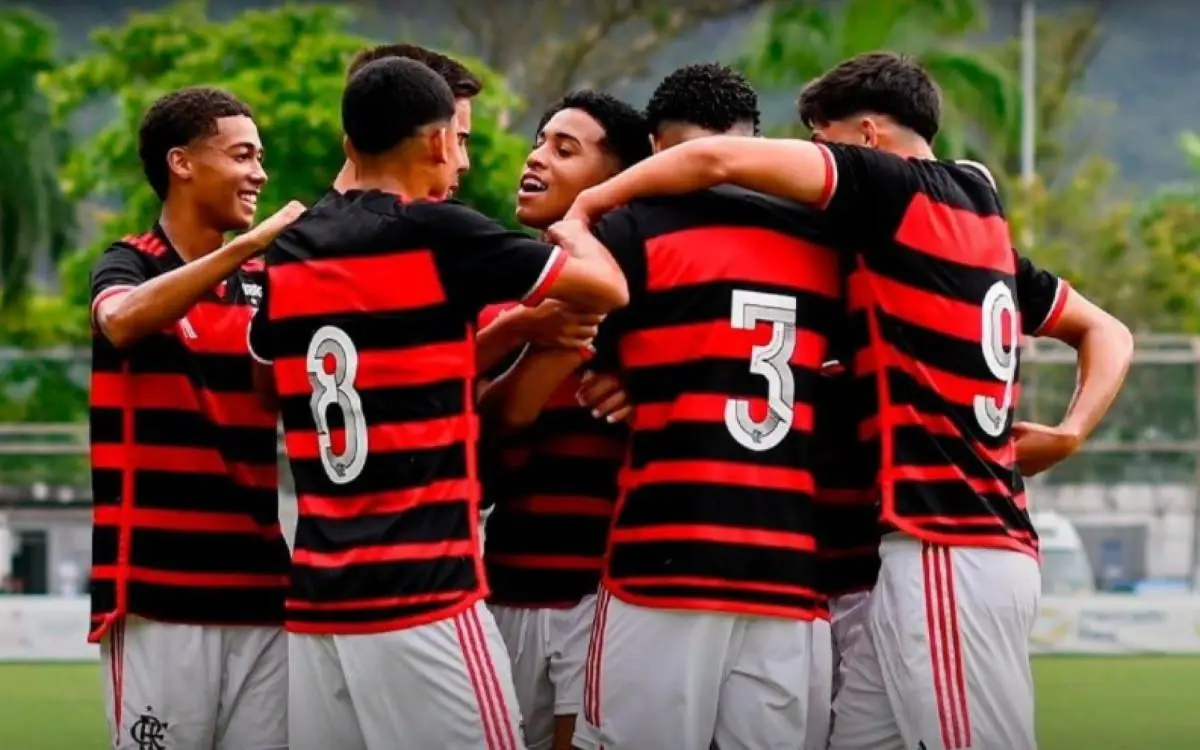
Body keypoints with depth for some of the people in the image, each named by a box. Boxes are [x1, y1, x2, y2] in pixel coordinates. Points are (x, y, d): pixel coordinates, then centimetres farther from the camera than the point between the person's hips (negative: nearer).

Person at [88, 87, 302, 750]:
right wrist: (250, 243, -29)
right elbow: (122, 321, -23)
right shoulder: (128, 266, 1)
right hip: (157, 590, -4)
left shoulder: (266, 281, 14)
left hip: (260, 588, 5)